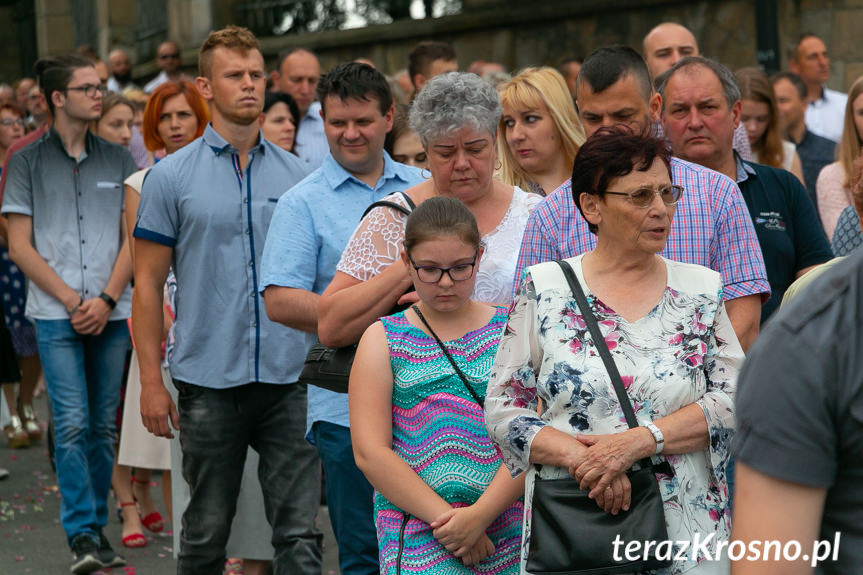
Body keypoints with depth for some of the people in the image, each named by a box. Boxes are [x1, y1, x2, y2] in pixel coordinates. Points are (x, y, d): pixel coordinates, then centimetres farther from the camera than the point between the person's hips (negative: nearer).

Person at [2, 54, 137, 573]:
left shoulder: (118, 159, 10)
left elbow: (132, 239, 8)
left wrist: (106, 299, -6)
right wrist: (71, 300, -7)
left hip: (112, 313, 2)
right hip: (56, 315, -2)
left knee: (103, 425, 7)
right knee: (71, 423, -9)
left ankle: (99, 530, 16)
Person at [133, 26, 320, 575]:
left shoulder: (296, 173, 7)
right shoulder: (171, 176, 1)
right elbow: (149, 283, 1)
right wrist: (152, 381, -5)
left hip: (289, 381, 1)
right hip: (210, 381, -1)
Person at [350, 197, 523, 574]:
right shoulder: (383, 340, 7)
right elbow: (370, 453, -1)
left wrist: (481, 514, -12)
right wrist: (444, 517, -10)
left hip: (506, 528, 2)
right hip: (418, 530, -1)